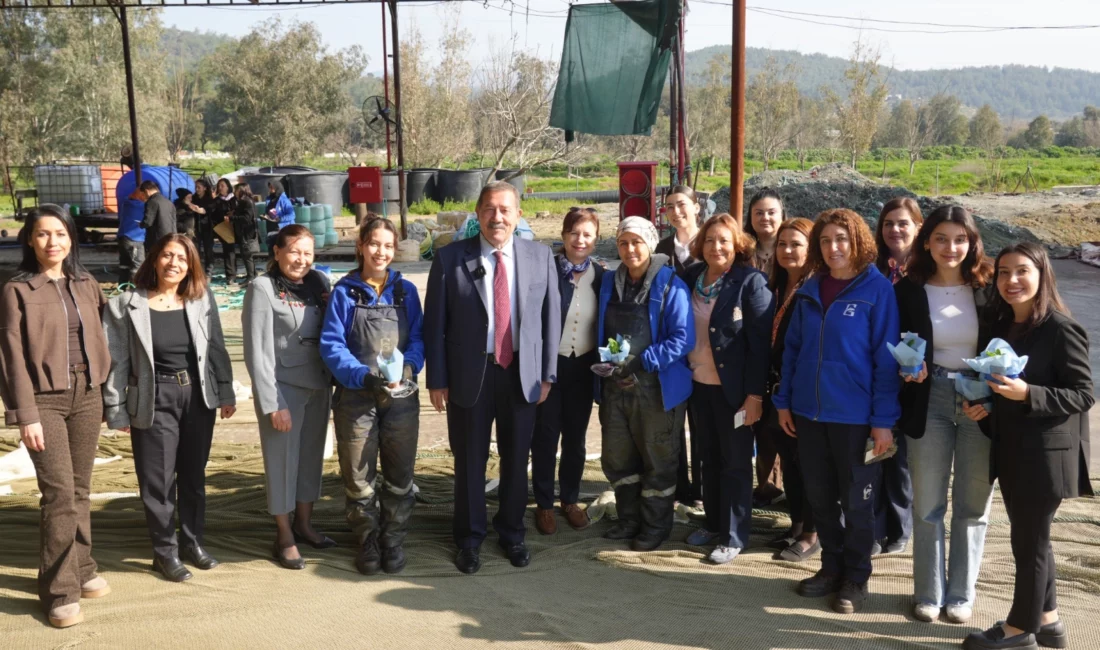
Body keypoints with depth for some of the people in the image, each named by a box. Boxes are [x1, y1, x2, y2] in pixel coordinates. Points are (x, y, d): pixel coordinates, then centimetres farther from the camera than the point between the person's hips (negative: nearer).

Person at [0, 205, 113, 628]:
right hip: (45, 399, -4)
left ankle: (81, 570, 27)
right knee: (59, 492, -7)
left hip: (86, 395, 4)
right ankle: (60, 592, 3)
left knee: (80, 489, 12)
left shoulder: (86, 284, 8)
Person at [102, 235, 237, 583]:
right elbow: (116, 362, -6)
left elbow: (216, 349, 6)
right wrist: (117, 410, -6)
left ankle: (193, 541, 30)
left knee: (194, 475, 14)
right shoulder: (125, 306, -8)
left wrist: (226, 392, 5)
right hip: (154, 402, -3)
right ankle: (165, 551, 20)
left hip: (198, 397, 3)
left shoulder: (202, 299, 0)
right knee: (158, 480, 5)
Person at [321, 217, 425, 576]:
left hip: (401, 396, 2)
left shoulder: (405, 290, 5)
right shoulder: (344, 293, -2)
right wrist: (364, 376, -22)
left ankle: (393, 541, 27)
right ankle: (368, 543, 27)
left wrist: (407, 366, -17)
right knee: (358, 477, 8)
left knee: (399, 475, 9)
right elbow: (331, 345, -8)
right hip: (356, 397, -1)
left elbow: (419, 338, 4)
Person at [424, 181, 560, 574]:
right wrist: (437, 379, -5)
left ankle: (512, 532, 35)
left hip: (522, 374, 2)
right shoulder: (450, 259, -6)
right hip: (469, 375, -1)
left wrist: (547, 374, 1)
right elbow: (435, 323, -4)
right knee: (469, 461, 11)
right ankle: (469, 539, 29)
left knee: (516, 459, 14)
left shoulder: (540, 257, 0)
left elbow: (551, 317, 3)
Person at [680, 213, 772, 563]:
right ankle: (713, 522, 31)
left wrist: (755, 393, -17)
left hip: (733, 388, -5)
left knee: (735, 461, 5)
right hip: (698, 384, 5)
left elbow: (760, 342, -14)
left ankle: (734, 536, 15)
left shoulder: (751, 282, -11)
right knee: (709, 458, 17)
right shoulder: (690, 278, 4)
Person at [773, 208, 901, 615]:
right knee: (820, 496, 14)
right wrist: (784, 400, 8)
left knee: (856, 500, 8)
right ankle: (831, 567, 30)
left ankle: (856, 578, 23)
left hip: (855, 415, -5)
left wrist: (884, 419, -14)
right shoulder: (810, 290, 6)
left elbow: (886, 359, -11)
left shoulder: (877, 289, -9)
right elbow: (792, 348, 11)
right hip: (809, 411, 5)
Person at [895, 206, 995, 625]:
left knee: (972, 506, 10)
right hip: (929, 401, 0)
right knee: (927, 505, 8)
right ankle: (929, 592, 23)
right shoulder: (909, 290, -2)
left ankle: (961, 594, 25)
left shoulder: (989, 288, -3)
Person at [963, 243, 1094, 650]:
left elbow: (1084, 394, -15)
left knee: (1029, 540, 3)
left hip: (1045, 453, -8)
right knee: (1030, 537, 16)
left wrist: (1027, 394, -26)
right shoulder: (1002, 325, 9)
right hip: (1010, 449, 8)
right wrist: (982, 402, -1)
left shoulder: (1062, 329, -15)